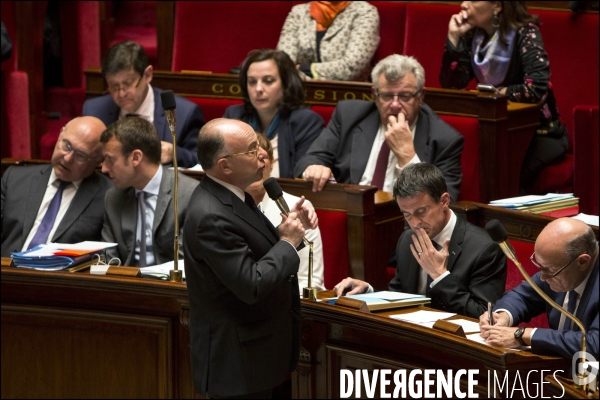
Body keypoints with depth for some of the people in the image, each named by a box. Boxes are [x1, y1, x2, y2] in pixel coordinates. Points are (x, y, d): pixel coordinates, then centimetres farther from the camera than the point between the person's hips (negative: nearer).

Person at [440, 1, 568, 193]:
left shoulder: (525, 33, -18)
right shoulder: (473, 35, 1)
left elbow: (537, 89, -29)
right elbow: (451, 84, -4)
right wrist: (454, 36, -12)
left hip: (541, 132, -6)